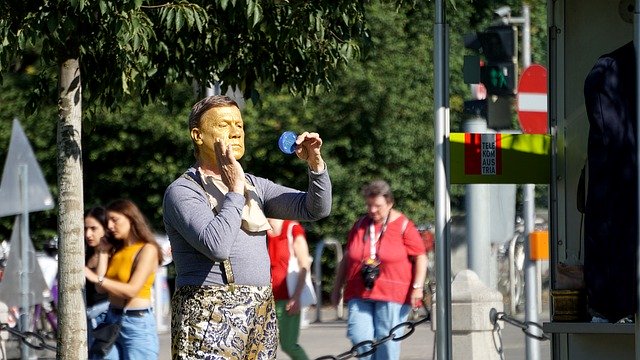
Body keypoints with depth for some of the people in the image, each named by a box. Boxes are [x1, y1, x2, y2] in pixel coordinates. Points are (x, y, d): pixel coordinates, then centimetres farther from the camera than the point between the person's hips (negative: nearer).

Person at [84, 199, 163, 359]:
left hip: (137, 323, -7)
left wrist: (96, 278, -21)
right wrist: (103, 253, 7)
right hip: (112, 320, 7)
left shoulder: (147, 249, -8)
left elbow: (132, 290, -18)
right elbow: (101, 288, 6)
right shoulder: (118, 250, 13)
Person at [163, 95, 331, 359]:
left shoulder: (254, 186, 18)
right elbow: (216, 246, -20)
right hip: (210, 317, -7)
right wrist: (235, 191, -14)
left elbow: (316, 209, 13)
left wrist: (315, 164, -2)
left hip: (262, 316, 7)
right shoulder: (182, 191, -5)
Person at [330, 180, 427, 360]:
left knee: (386, 342, -6)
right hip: (359, 294, 4)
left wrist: (417, 287, -12)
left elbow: (420, 257, 0)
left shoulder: (403, 225, 0)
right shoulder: (360, 225, 14)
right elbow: (346, 259, 21)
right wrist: (337, 289, 20)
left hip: (393, 297, -4)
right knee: (359, 337, -12)